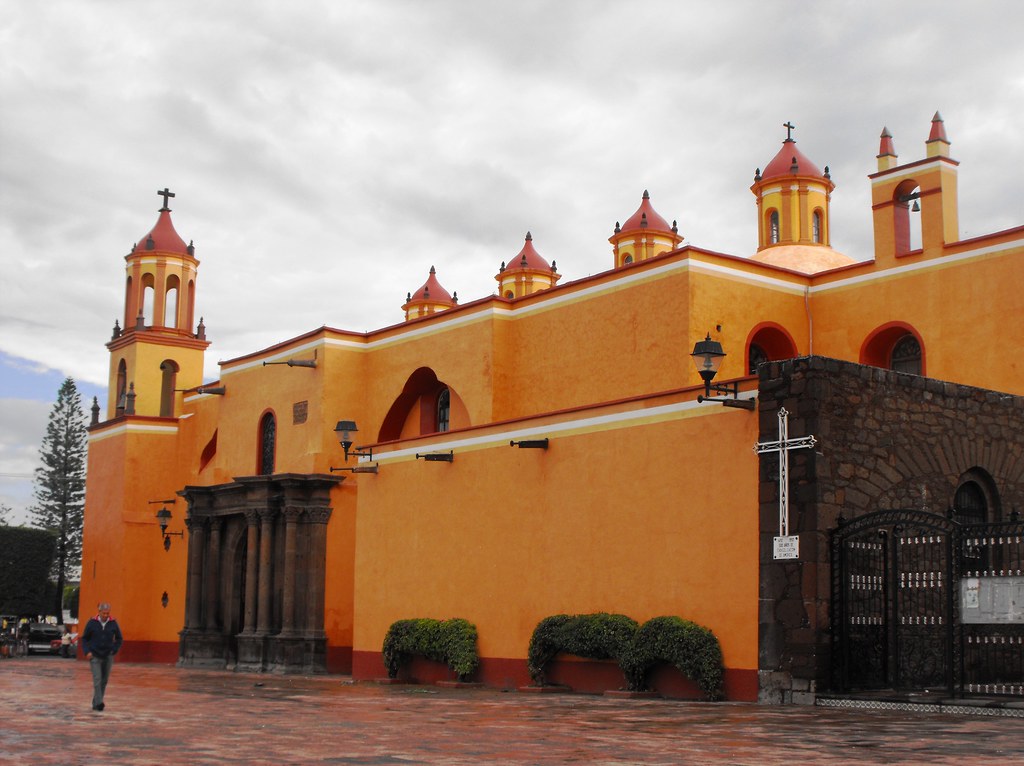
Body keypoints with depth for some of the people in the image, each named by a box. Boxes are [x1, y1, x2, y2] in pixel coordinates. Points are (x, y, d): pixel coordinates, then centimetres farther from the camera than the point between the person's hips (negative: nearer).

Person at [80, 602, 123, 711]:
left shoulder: (113, 623, -2)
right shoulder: (92, 623, -5)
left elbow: (119, 639, 10)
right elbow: (84, 638, 5)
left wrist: (114, 650, -3)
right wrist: (87, 652, -7)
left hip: (108, 657, 2)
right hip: (95, 656, -2)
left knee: (104, 681, 6)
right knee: (97, 680, -13)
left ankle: (96, 703, 17)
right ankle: (99, 703, -17)